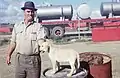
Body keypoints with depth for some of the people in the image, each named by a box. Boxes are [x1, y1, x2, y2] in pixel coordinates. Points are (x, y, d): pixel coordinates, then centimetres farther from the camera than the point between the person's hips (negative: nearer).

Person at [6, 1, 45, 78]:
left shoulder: (39, 26, -3)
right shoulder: (17, 26, 8)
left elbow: (41, 41, -14)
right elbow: (13, 42, 13)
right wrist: (9, 55, 14)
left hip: (34, 59, -3)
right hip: (20, 58, 3)